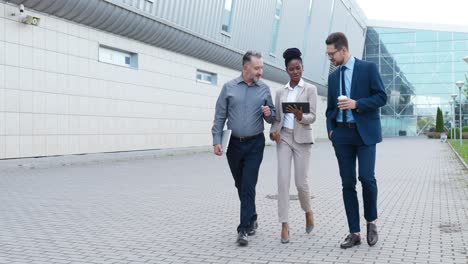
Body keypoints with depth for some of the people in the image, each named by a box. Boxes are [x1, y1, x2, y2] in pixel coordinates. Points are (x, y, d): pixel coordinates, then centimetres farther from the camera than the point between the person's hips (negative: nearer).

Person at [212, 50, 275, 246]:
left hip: (255, 144, -2)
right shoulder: (229, 87, 1)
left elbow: (272, 116, 10)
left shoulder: (264, 89, 3)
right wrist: (217, 140, -7)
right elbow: (220, 116, 1)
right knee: (240, 185, 14)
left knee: (248, 185, -9)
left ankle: (244, 228, -6)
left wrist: (268, 114, -14)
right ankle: (251, 218, 34)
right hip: (234, 143, 2)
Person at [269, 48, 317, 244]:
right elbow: (277, 117, 12)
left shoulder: (310, 89, 0)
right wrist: (273, 131, -8)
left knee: (301, 182, 0)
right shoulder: (280, 92, 10)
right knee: (283, 181, -7)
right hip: (284, 138, 2)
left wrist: (300, 116, -27)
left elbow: (312, 117, -7)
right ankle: (284, 225, -3)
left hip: (302, 138, -2)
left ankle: (308, 211, 31)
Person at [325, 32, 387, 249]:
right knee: (347, 184, 2)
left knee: (367, 178, -14)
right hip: (342, 134, 4)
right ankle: (354, 233, 9)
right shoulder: (333, 76, 15)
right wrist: (330, 129, 5)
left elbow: (381, 97, -4)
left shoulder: (368, 68, 0)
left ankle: (371, 222, 12)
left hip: (365, 132, -4)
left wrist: (356, 104, -15)